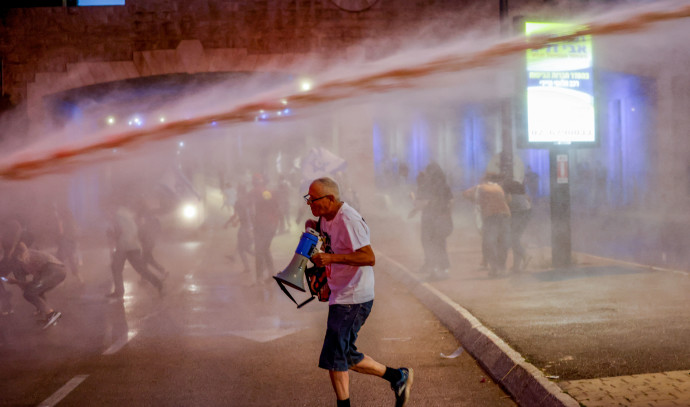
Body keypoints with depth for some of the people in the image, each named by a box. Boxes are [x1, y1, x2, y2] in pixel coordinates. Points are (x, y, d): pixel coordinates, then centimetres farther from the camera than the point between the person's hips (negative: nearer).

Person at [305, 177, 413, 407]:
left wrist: (332, 258, -32)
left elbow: (369, 258, -26)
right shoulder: (326, 217, 10)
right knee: (346, 357, 13)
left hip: (352, 298, -10)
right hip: (341, 296, 10)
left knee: (334, 357, -8)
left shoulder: (348, 220, -20)